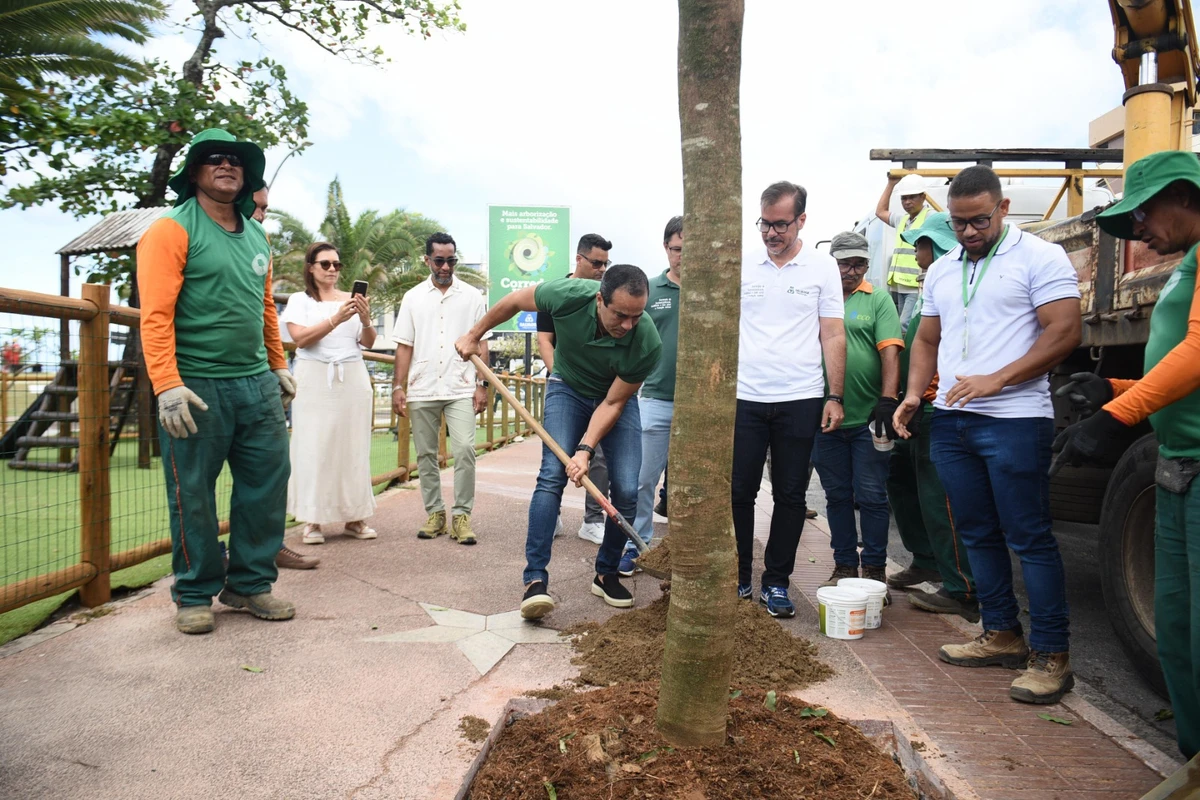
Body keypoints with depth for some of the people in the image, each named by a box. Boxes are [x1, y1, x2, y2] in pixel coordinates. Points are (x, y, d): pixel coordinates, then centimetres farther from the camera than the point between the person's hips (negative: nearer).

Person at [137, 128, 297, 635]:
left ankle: (250, 584, 22)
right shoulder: (172, 229, -5)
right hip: (196, 386, -6)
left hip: (257, 384, 6)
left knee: (268, 484, 8)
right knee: (193, 494, 3)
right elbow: (156, 313, -13)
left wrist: (278, 365, 21)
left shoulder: (256, 235, 16)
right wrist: (167, 386, -21)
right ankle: (195, 595, 19)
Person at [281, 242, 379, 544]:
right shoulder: (300, 300, 6)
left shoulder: (352, 299, 12)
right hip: (315, 379, -2)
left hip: (352, 379, 3)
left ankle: (354, 517, 7)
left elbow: (368, 343, 7)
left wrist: (365, 320, -13)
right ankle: (313, 520, 0)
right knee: (313, 447, -5)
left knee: (353, 446, 2)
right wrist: (337, 319, -19)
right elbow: (300, 338, -9)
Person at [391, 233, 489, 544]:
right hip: (422, 390, 2)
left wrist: (482, 384, -2)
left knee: (464, 451, -12)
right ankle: (435, 513, 19)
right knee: (426, 455, 7)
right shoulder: (413, 297, 9)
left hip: (461, 389, -2)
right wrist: (398, 386, 0)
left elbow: (481, 344, 5)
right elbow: (404, 346, 7)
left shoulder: (472, 296, 6)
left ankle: (461, 515, -2)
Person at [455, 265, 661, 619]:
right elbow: (515, 300, -11)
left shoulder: (648, 344, -33)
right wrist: (474, 335, 0)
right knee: (552, 476, -17)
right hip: (568, 388, 0)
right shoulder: (570, 295, -32)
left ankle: (606, 574, 12)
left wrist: (586, 450, -30)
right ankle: (535, 579, -13)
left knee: (627, 490, -9)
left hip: (617, 398, 1)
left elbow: (613, 403, -21)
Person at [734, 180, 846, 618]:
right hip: (745, 397, 1)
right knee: (738, 492, 4)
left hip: (800, 400, 0)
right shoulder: (742, 267, 5)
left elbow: (832, 335, 4)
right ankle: (738, 577, 18)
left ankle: (776, 583, 19)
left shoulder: (822, 267, 3)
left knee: (790, 496, 7)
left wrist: (835, 396, -2)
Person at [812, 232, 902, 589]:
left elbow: (890, 353, -7)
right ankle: (844, 566, 24)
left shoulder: (878, 300, 3)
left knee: (871, 497, 3)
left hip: (868, 419, -2)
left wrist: (888, 400, -18)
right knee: (837, 496, 11)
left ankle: (875, 569, 15)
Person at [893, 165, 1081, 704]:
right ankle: (1002, 635, 25)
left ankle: (1051, 656, 7)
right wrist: (914, 394, 4)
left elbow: (1064, 333, -11)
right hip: (950, 422, 7)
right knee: (978, 534, 12)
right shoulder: (941, 272, 16)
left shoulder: (1040, 258, -3)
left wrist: (995, 380, -20)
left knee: (1029, 538, -3)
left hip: (1015, 422, -7)